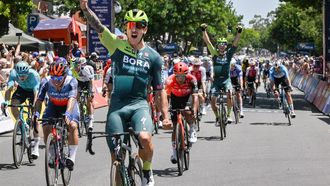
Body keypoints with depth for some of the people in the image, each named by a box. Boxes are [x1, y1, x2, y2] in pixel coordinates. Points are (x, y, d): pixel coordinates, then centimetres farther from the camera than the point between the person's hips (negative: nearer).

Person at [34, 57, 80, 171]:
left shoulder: (71, 82, -32)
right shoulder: (46, 82, -27)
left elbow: (72, 99, -44)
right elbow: (39, 99, -29)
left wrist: (67, 114, -61)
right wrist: (36, 114, -46)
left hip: (69, 106, -2)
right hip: (53, 106, 2)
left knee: (72, 126, -27)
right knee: (46, 128, -18)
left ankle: (72, 157, -19)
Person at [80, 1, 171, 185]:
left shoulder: (153, 56, 4)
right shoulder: (117, 44, 2)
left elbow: (159, 90, 8)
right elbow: (98, 26, -13)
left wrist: (166, 116, 1)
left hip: (139, 105, -1)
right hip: (117, 106, 1)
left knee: (144, 137, -28)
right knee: (116, 155, -1)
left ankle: (147, 171, 0)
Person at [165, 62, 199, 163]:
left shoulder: (191, 80, -32)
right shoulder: (170, 81, -31)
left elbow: (195, 96, -37)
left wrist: (194, 111, -50)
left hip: (187, 96, -1)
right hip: (175, 98, 1)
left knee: (187, 113, -33)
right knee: (175, 125, -3)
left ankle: (192, 130, -3)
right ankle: (174, 151, 9)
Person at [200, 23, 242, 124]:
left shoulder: (228, 54, 3)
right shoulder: (215, 53, 3)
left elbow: (235, 43, -7)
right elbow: (207, 42, -3)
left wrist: (239, 32, -21)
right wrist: (204, 30, -14)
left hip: (226, 79, -1)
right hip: (216, 80, 1)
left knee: (229, 94, -29)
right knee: (212, 99, -10)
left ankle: (229, 115, -16)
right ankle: (217, 117, 13)